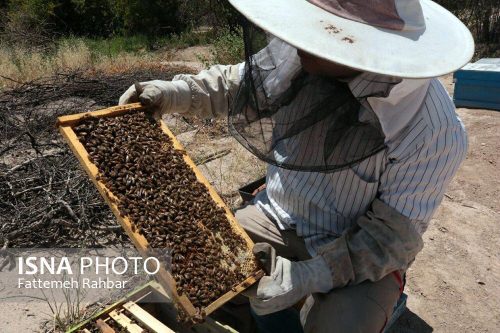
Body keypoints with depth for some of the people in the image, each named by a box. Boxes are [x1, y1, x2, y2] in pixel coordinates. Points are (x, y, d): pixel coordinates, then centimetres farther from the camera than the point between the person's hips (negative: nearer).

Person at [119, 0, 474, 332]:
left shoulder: (431, 126, -27)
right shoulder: (294, 54, -14)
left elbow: (395, 236, -21)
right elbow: (235, 83, 5)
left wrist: (313, 274, -29)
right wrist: (174, 93, -9)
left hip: (362, 250, -4)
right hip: (279, 217, 5)